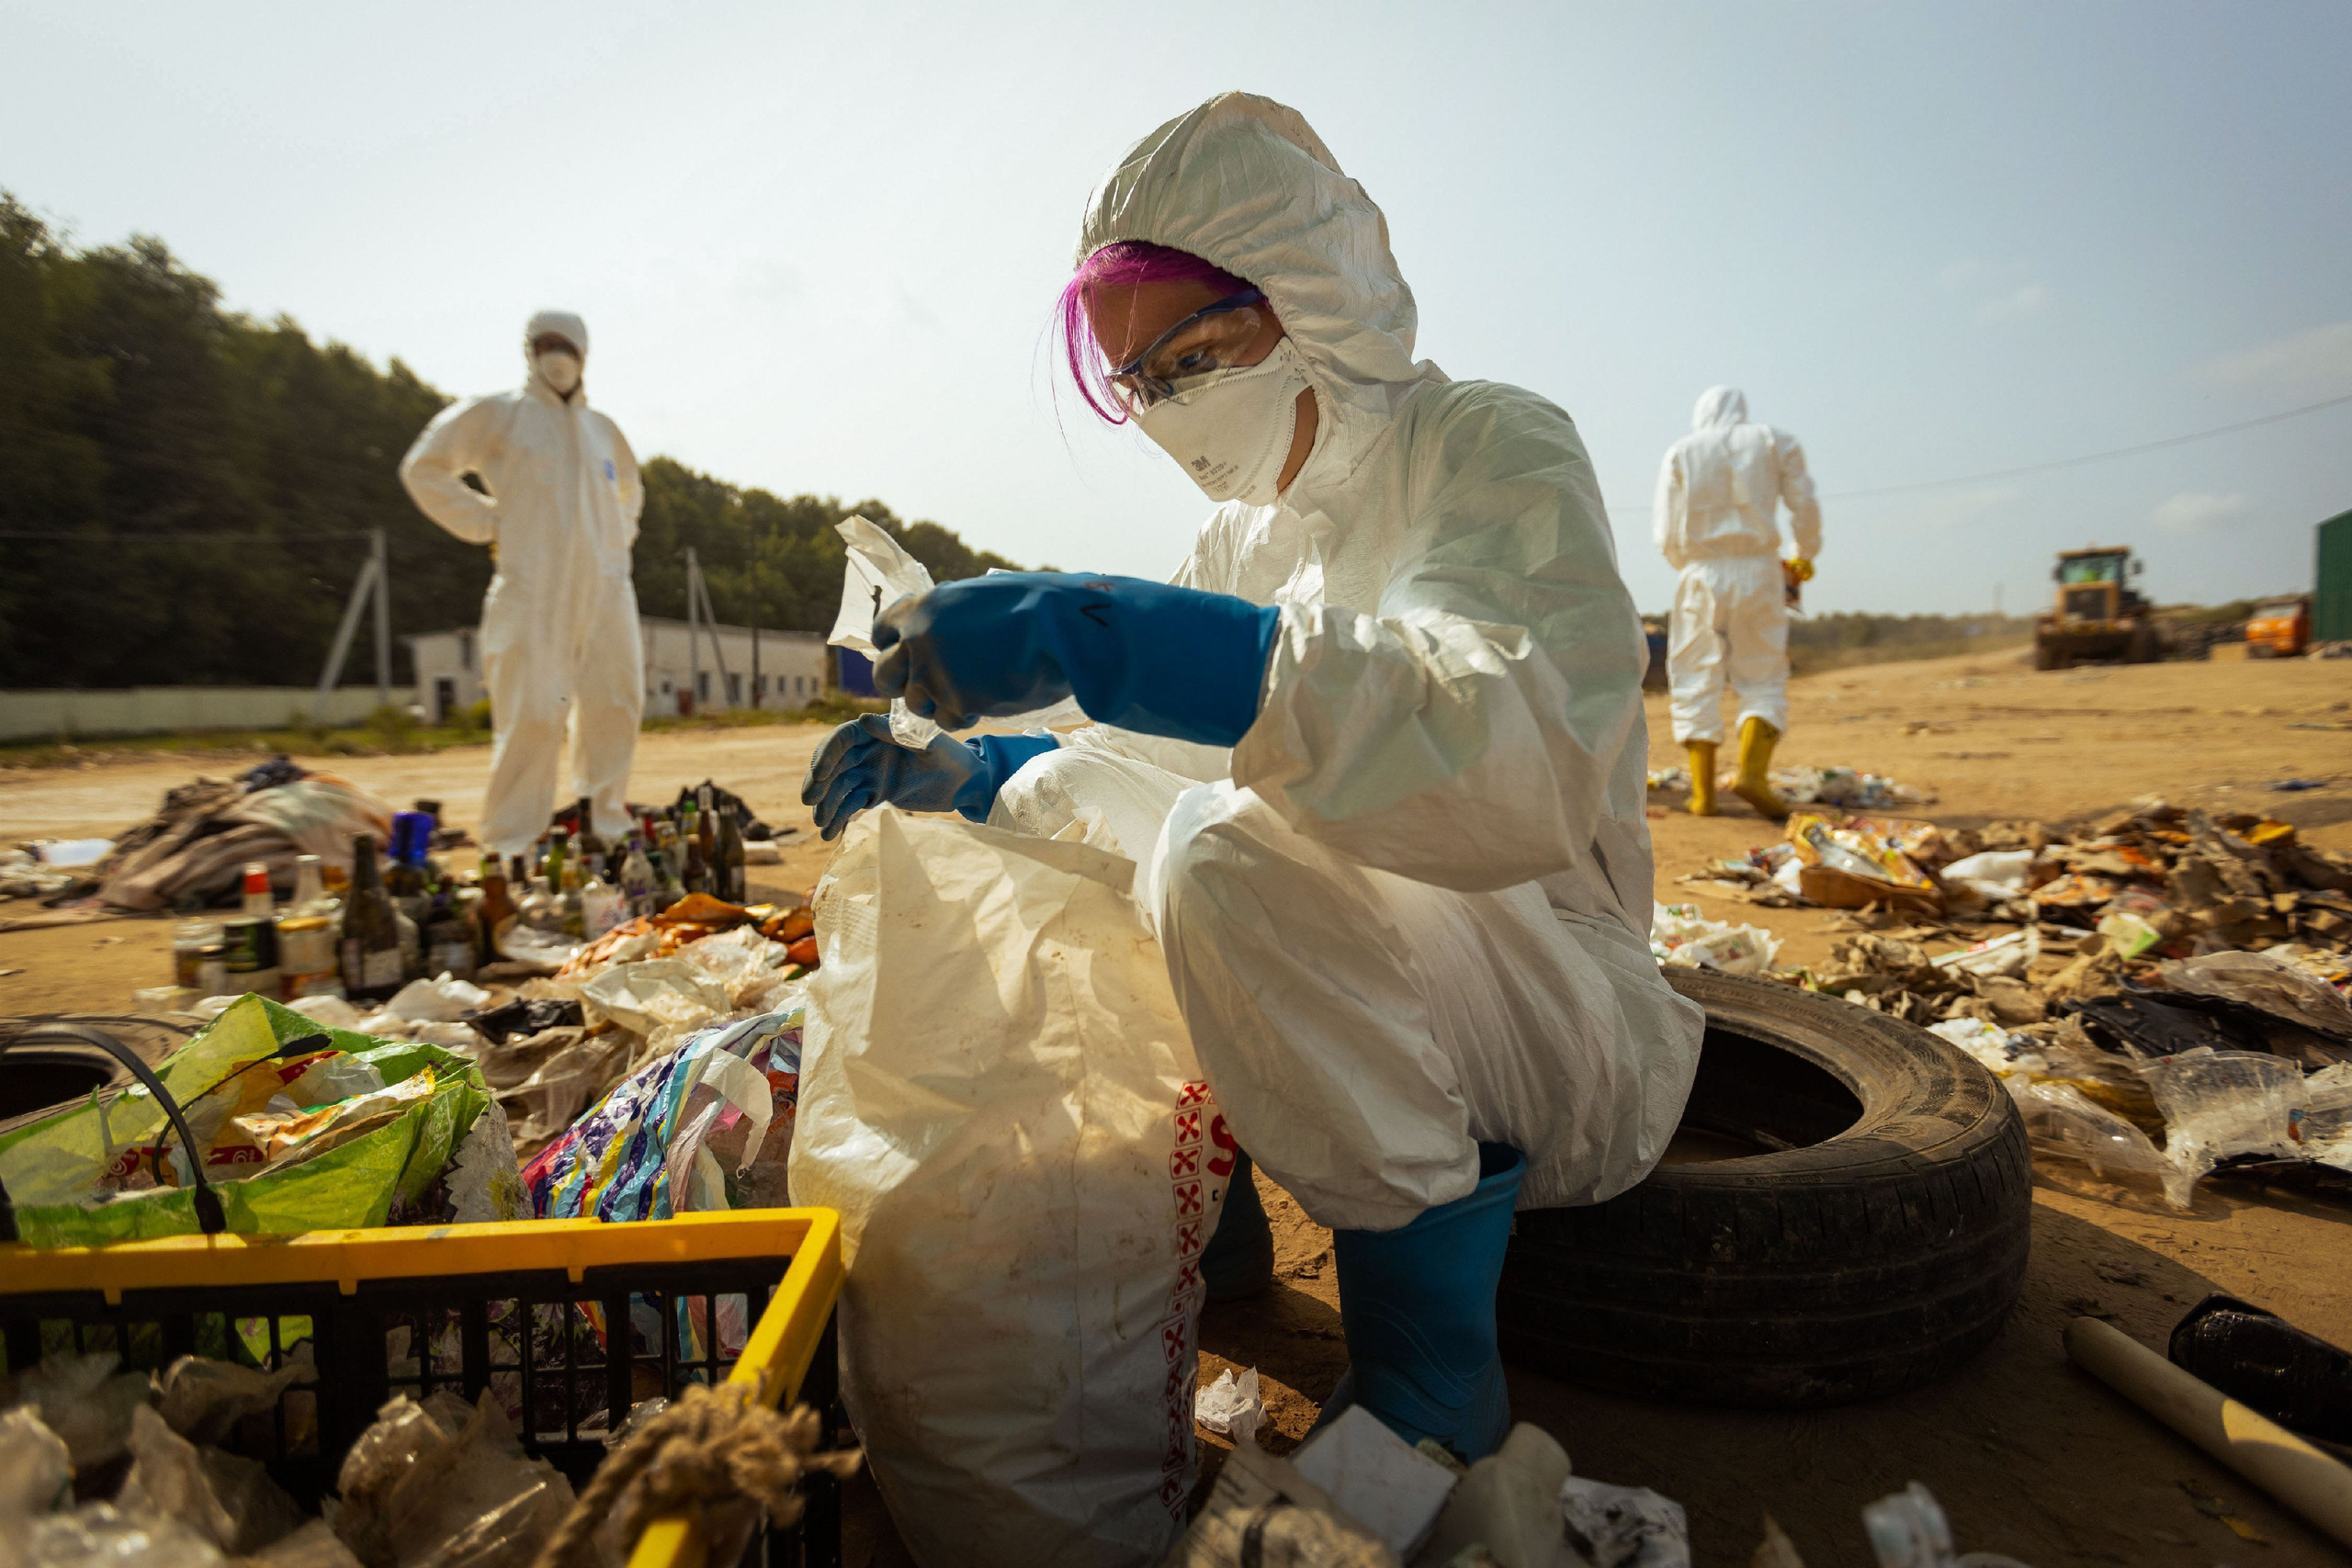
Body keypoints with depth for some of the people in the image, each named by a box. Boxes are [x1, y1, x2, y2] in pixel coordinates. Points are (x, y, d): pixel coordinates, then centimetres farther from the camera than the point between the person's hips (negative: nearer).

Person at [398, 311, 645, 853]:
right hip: (533, 592, -5)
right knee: (532, 717, -9)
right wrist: (485, 524, -1)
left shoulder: (603, 429, 20)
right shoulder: (498, 414, 6)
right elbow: (423, 467, 8)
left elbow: (630, 492, 38)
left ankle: (606, 820, 15)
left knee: (615, 708, 1)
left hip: (605, 590, 5)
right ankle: (509, 846, 0)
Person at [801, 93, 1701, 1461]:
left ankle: (1430, 1366, -17)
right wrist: (974, 777, -6)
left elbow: (1527, 757, -35)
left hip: (1572, 1048, -6)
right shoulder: (1244, 536, 10)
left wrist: (1106, 638, -40)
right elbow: (1154, 781, 12)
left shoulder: (1492, 452, -13)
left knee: (1243, 850, -34)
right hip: (1361, 1016, 7)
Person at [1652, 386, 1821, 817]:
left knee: (1696, 683, 4)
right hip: (1758, 571, 0)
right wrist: (1803, 560, 24)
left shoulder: (1680, 453, 10)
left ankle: (1703, 793, -1)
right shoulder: (1775, 442, 11)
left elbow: (1668, 537, 3)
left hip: (1701, 575, 0)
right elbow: (1805, 509, 7)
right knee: (1763, 679, 7)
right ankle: (1751, 772, -14)